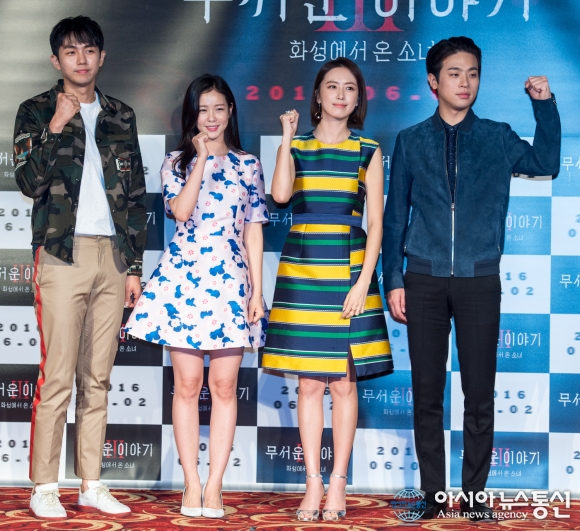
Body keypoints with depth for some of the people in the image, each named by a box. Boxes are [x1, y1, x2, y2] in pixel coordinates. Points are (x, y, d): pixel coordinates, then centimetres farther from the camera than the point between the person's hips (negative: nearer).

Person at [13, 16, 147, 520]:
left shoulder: (121, 117, 15)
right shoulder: (36, 112, 6)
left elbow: (136, 195, 14)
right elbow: (31, 183, -7)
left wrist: (134, 265, 9)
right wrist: (56, 128, -15)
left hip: (112, 256, 4)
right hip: (63, 255, -3)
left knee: (98, 379, 6)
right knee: (57, 377, -7)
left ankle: (91, 485, 11)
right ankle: (44, 487, -1)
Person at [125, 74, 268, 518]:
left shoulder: (248, 166, 10)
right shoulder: (176, 162, 8)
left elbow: (254, 231, 8)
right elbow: (180, 210, -11)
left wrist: (257, 290, 1)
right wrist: (202, 159, -7)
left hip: (231, 282, 1)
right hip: (183, 280, 0)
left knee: (224, 386, 0)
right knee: (188, 384, 1)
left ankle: (214, 486, 6)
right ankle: (191, 484, 8)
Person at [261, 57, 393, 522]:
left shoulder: (368, 151, 6)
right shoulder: (296, 146, 9)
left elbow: (376, 223, 1)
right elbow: (280, 193, -10)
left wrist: (363, 282, -8)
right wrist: (287, 139, -5)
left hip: (348, 269, -1)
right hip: (301, 268, 1)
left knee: (343, 380, 1)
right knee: (310, 382, 3)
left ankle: (338, 483, 8)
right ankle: (313, 484, 8)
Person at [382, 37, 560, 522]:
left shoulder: (497, 138, 8)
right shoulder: (412, 142, 8)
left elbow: (545, 163, -7)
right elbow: (395, 215, 8)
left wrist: (545, 105, -11)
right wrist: (393, 281, 2)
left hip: (479, 281, 0)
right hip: (425, 281, 0)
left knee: (480, 392, 2)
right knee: (427, 393, 3)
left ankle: (474, 495, 11)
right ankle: (434, 495, 12)